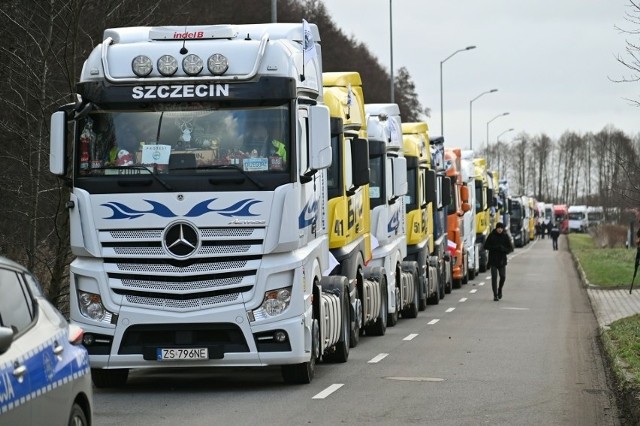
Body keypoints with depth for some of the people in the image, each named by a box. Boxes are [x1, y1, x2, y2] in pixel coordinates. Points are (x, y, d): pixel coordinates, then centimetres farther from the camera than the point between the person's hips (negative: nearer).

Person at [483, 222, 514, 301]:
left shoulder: (505, 236, 1)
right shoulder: (492, 236, -1)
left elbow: (511, 248, 2)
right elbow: (486, 246, -1)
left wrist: (503, 249, -18)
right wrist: (495, 247, -15)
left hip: (502, 260, 1)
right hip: (493, 260, -1)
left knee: (503, 277, -3)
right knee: (494, 277, -5)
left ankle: (500, 289, 26)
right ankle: (495, 295, 1)